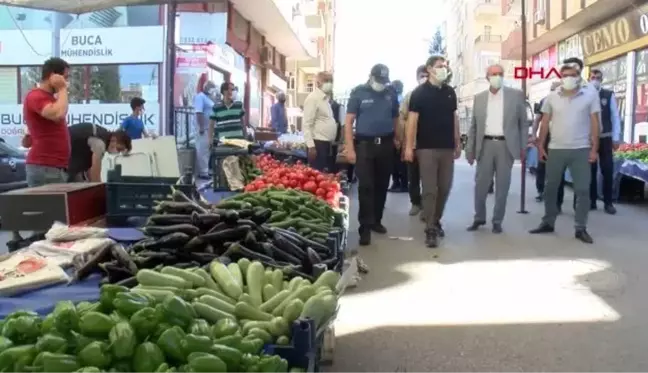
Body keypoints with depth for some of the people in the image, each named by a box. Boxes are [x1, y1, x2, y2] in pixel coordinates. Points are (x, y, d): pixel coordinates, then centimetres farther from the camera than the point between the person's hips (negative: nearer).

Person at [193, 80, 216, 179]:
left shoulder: (208, 97, 19)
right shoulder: (200, 97, -11)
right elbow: (199, 113, -20)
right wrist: (201, 127, -24)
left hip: (210, 128, 10)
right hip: (204, 128, -10)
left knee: (207, 151, 13)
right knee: (202, 151, -6)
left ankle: (206, 171, 20)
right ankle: (203, 172, -5)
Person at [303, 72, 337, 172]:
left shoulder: (326, 99, 17)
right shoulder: (313, 98, -10)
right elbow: (306, 124, -16)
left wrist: (332, 142, 18)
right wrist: (311, 146, -22)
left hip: (328, 144, 9)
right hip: (318, 144, -9)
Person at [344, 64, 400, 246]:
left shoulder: (391, 94, 8)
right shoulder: (358, 93, -2)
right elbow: (348, 120, -5)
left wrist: (397, 138, 5)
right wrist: (349, 148, -12)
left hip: (386, 144, 4)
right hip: (365, 144, -4)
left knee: (382, 185, 10)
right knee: (366, 186, -6)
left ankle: (376, 220, 23)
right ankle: (365, 227, -4)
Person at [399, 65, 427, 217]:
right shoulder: (410, 96, 4)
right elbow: (402, 119, 5)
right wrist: (403, 142, 0)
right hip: (412, 143, 2)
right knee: (412, 176, 11)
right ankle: (415, 202, 27)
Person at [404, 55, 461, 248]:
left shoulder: (450, 92, 10)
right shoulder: (419, 92, -4)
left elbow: (454, 118, 16)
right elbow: (412, 120, -8)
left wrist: (458, 143, 12)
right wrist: (409, 146, -14)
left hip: (447, 147, 5)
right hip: (427, 147, -5)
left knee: (444, 188, 10)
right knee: (430, 190, -4)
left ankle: (436, 221, 28)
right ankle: (430, 230, 0)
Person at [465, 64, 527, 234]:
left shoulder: (516, 95, 3)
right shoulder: (479, 98, 8)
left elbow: (523, 123, 5)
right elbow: (474, 126, 10)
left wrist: (523, 147, 0)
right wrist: (470, 149, 6)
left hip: (506, 145, -1)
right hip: (485, 145, 2)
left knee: (502, 186, 4)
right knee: (480, 185, 5)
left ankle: (497, 221, 15)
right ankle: (479, 218, 21)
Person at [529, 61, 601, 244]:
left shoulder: (590, 95, 0)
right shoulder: (552, 97, 5)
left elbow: (594, 122, 0)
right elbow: (545, 122, 8)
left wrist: (594, 148, -4)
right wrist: (540, 145, 3)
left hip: (581, 150, -2)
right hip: (555, 149, 2)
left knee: (583, 190, 0)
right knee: (550, 188, 9)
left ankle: (580, 228, 10)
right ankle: (548, 223, 22)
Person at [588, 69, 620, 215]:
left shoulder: (609, 95, 2)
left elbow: (615, 117, 3)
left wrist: (616, 138, -1)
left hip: (605, 138, 1)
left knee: (607, 170, 1)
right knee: (591, 170, 7)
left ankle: (608, 202, 10)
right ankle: (592, 201, 16)